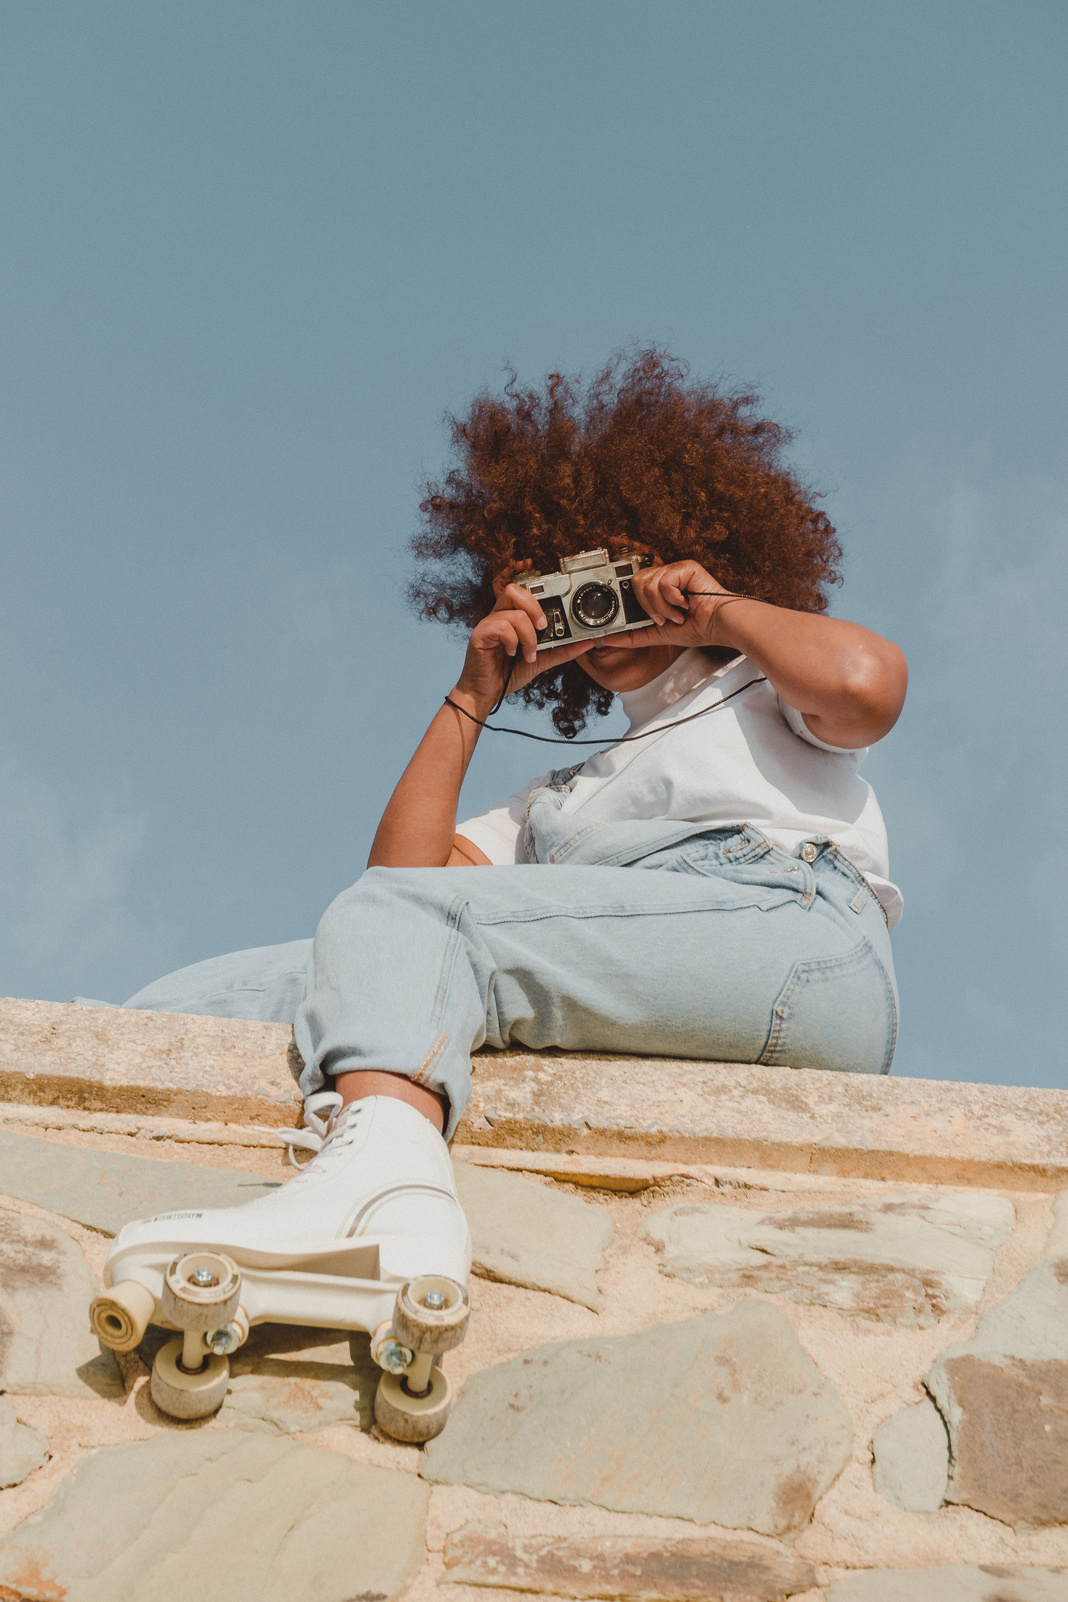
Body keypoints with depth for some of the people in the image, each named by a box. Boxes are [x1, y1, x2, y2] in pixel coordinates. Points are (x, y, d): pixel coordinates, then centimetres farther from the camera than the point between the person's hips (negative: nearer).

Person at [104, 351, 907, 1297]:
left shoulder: (765, 690, 27)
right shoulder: (565, 798, 41)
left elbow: (865, 686, 0)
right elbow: (409, 865, 24)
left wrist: (719, 610, 14)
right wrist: (473, 698, 25)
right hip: (614, 1046, 6)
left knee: (396, 921, -28)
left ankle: (387, 1191, -55)